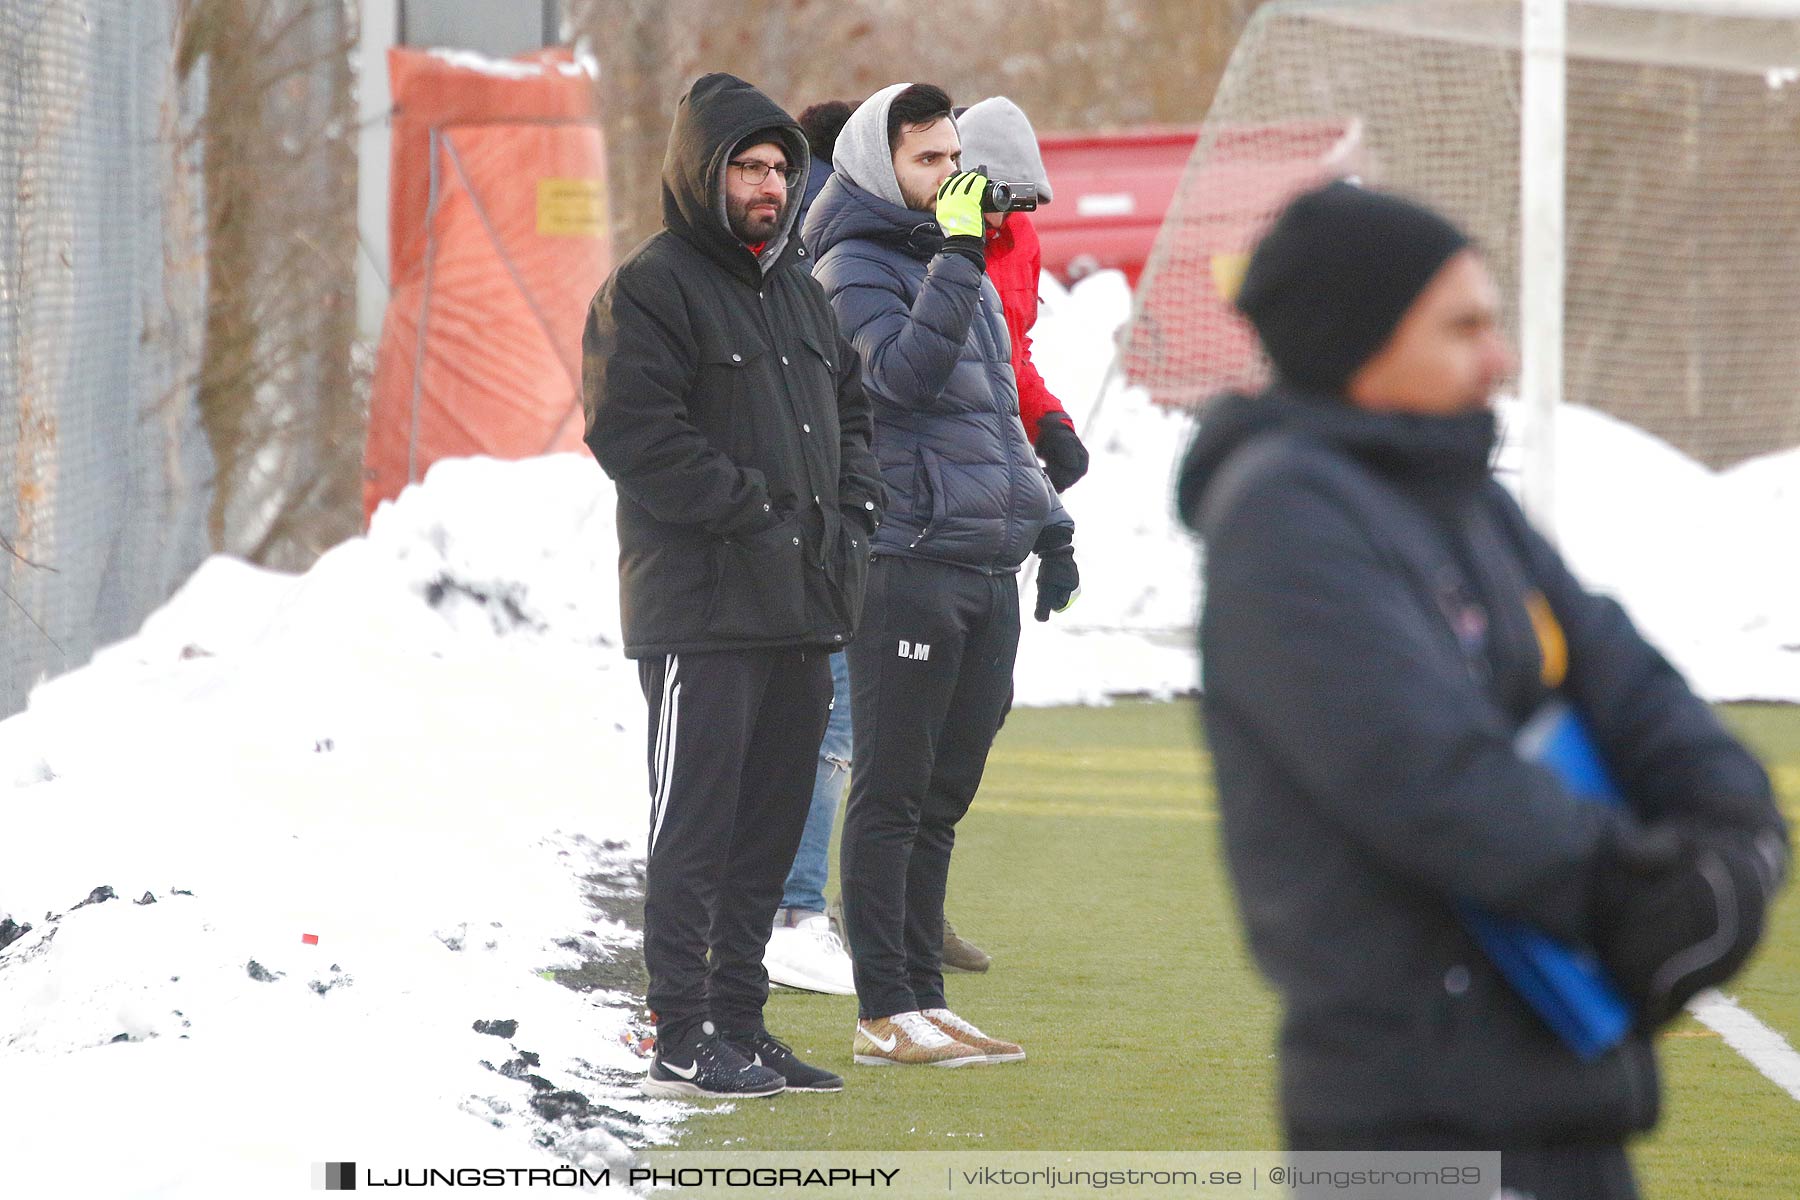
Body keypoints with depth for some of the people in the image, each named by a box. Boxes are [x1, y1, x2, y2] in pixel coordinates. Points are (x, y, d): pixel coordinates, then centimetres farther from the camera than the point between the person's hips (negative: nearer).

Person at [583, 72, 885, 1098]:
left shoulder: (797, 288, 19)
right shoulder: (651, 289, -7)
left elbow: (853, 406, 27)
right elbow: (635, 432, -16)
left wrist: (851, 511, 9)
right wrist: (752, 510, -17)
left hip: (804, 606, 8)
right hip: (702, 608, -8)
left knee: (771, 824, 11)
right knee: (695, 823, -6)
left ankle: (740, 1023, 18)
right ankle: (684, 1040, -4)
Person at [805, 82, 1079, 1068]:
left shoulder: (964, 268, 21)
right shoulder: (854, 268, -5)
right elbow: (907, 372, -22)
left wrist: (1047, 523, 24)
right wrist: (956, 257, -25)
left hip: (990, 570, 8)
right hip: (907, 562, -8)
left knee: (943, 797, 10)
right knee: (893, 793, -5)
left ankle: (924, 998, 15)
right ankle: (887, 1014, -4)